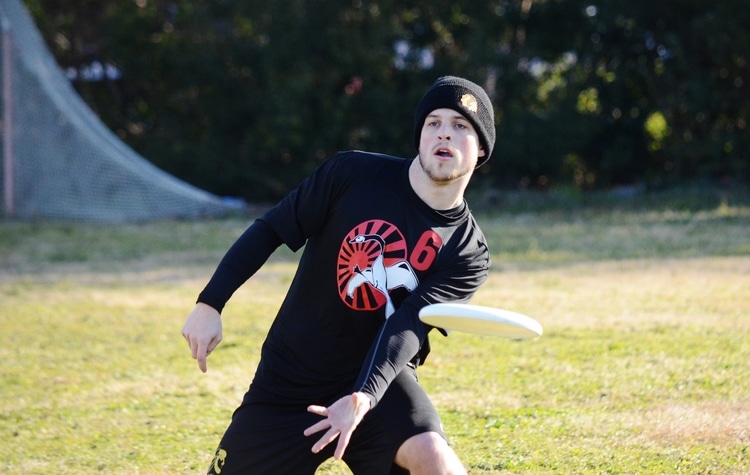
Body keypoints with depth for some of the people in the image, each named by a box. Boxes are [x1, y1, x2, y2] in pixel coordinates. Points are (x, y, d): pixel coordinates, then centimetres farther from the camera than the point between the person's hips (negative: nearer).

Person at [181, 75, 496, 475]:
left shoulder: (468, 254, -9)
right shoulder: (352, 173, -8)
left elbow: (407, 327, -22)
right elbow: (270, 230, -1)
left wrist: (363, 397, -37)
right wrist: (210, 304, -8)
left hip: (378, 377, -1)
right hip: (288, 378, 1)